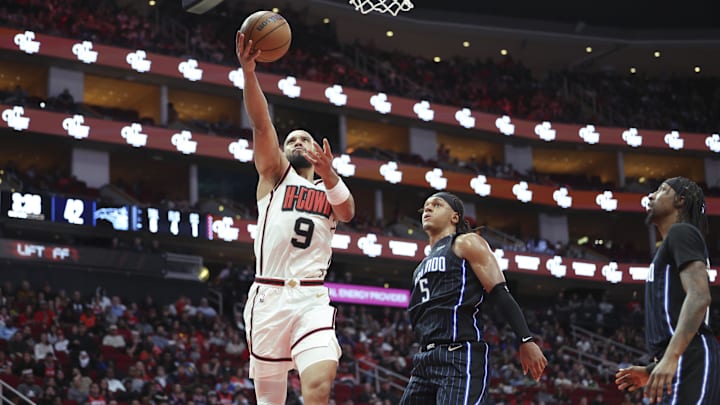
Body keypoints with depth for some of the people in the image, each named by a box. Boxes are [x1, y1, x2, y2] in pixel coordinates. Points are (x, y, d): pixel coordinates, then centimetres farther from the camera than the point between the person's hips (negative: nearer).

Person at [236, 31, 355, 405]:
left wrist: (329, 175, -25)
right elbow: (262, 124, -2)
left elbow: (347, 212, -5)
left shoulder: (329, 188, 18)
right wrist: (248, 70, -17)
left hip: (312, 299, 1)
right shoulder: (276, 174, 13)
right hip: (269, 295, 0)